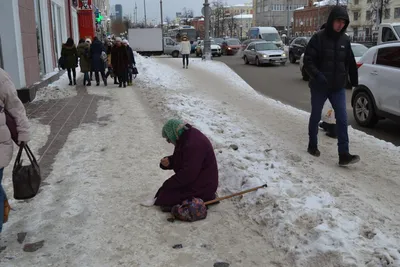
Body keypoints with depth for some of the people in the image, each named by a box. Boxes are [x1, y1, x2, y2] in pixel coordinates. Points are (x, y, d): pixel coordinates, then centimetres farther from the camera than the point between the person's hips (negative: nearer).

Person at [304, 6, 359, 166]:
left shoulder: (345, 40, 4)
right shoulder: (318, 38, -10)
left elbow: (350, 63, 15)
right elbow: (308, 61, -13)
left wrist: (354, 81, 17)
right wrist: (318, 76, -27)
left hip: (338, 87, 4)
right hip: (319, 87, -3)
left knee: (342, 119, -5)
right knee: (315, 117, 11)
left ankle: (344, 154, -5)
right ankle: (312, 146, 30)